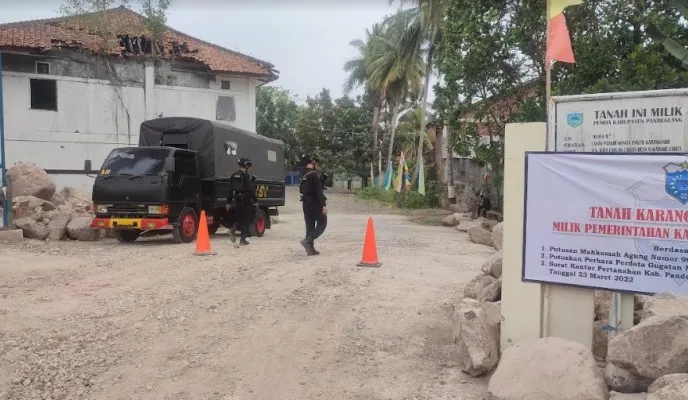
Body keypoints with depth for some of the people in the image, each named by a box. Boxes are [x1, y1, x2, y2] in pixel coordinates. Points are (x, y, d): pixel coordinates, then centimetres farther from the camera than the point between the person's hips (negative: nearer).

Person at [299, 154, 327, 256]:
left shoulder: (303, 176, 13)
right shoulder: (315, 174, -14)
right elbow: (319, 191, -20)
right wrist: (324, 204, -20)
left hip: (306, 204, 8)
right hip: (316, 204, -8)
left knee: (310, 226, 10)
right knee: (322, 224, 2)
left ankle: (310, 249, 10)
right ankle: (307, 240, -14)